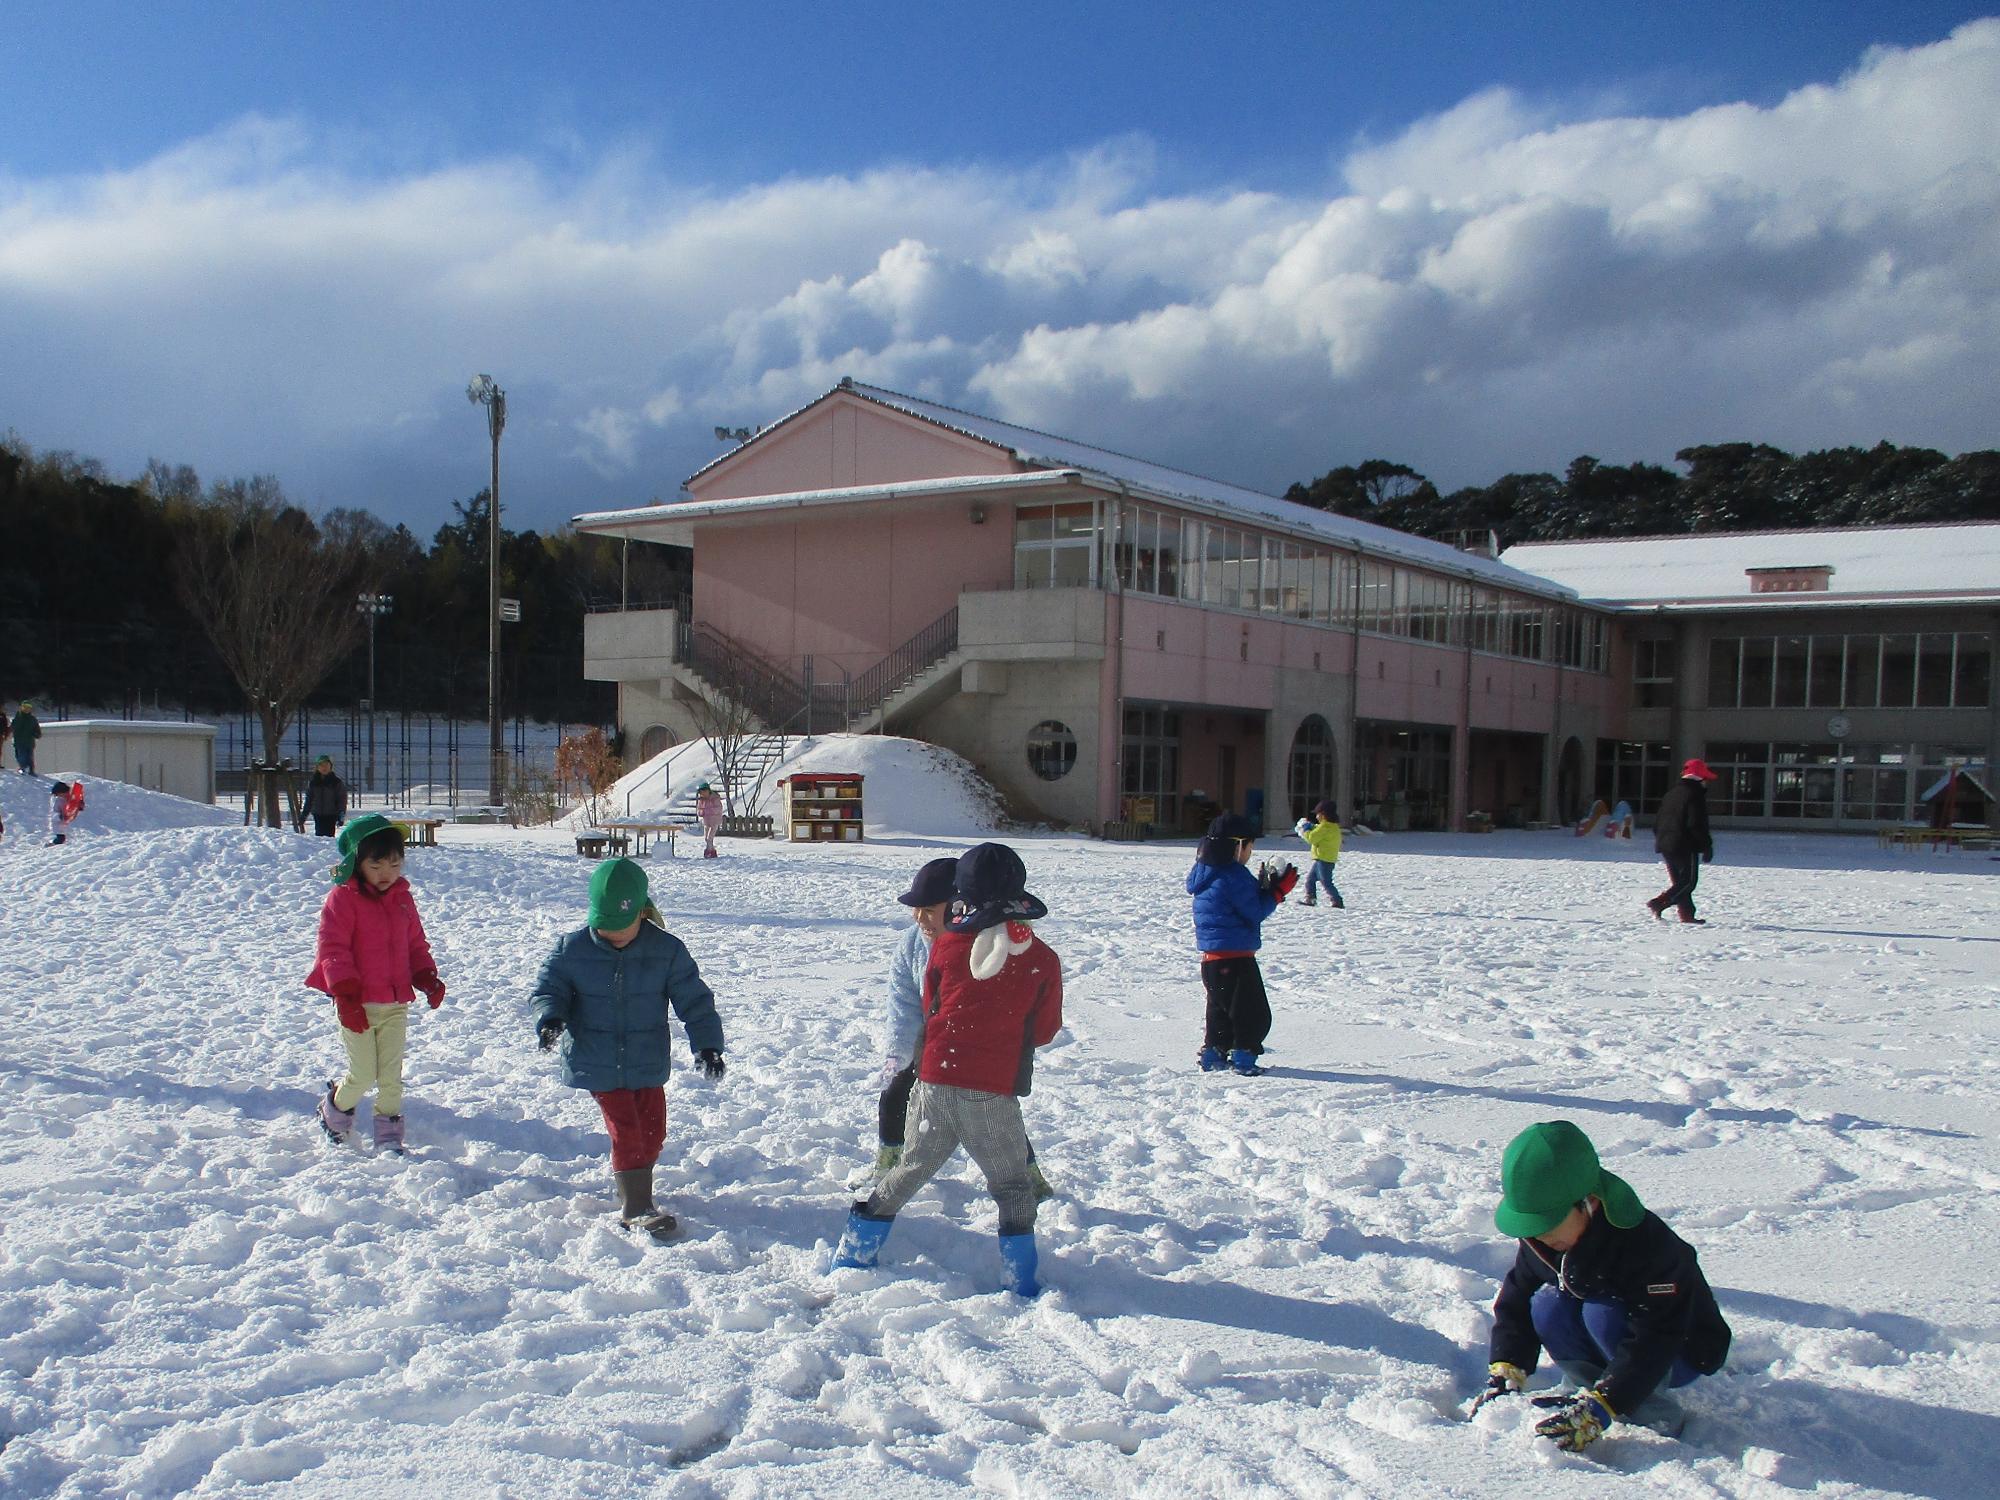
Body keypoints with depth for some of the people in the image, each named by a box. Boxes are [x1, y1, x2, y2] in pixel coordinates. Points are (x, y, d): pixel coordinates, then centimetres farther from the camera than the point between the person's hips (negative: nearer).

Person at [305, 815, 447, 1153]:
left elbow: (416, 944, 19)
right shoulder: (342, 898, -8)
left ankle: (389, 1135, 12)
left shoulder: (402, 899, 10)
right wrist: (345, 993, -20)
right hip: (356, 1004, -4)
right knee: (363, 1074, -2)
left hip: (396, 1004, 4)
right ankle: (335, 1107, 27)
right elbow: (333, 947, -13)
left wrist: (427, 978, 3)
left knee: (391, 1074, 3)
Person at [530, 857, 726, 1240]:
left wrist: (707, 1044, -7)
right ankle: (636, 1208, 3)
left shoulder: (667, 950, -8)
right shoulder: (572, 949, -8)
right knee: (626, 1131, -6)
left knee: (652, 1130, 10)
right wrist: (550, 1019, -20)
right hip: (598, 1064, -2)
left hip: (648, 1062, 2)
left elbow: (694, 999, -3)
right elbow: (549, 987, 0)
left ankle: (635, 1186, 36)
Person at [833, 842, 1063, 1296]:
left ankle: (852, 1254, 24)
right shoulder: (1042, 959, -4)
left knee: (911, 1169, 19)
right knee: (1012, 1186, 15)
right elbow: (1045, 1030, 7)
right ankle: (1022, 1281, 13)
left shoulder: (945, 945, -2)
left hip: (935, 1081, 2)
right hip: (994, 1092, -2)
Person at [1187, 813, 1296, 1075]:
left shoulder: (1203, 873, 12)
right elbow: (1255, 912, -14)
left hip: (1211, 956, 10)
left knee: (1220, 1009, 19)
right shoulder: (1234, 876, -18)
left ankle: (1212, 1056, 20)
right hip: (1236, 956, -9)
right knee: (1254, 1013, -1)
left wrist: (1265, 886, 10)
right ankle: (1243, 1059, -1)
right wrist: (1278, 890, -7)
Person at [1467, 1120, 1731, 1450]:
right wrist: (1505, 1376, -21)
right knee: (1547, 1306, -24)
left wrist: (1596, 1410, -45)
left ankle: (1653, 1414, -17)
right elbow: (1516, 1304, -5)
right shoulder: (1538, 1241, -14)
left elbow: (1652, 1344, -37)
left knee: (1603, 1314, -34)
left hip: (1681, 1352, -5)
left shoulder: (1647, 1245, -34)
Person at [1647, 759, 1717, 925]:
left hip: (1666, 845, 9)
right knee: (1688, 881, -4)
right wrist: (1707, 846, -11)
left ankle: (1687, 914, 11)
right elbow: (1697, 824, -18)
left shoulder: (1672, 794, 15)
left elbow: (1657, 820, 18)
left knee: (1678, 881, 13)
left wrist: (1661, 840, 25)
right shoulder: (1695, 795, -11)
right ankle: (1657, 904, -18)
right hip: (1685, 846, -9)